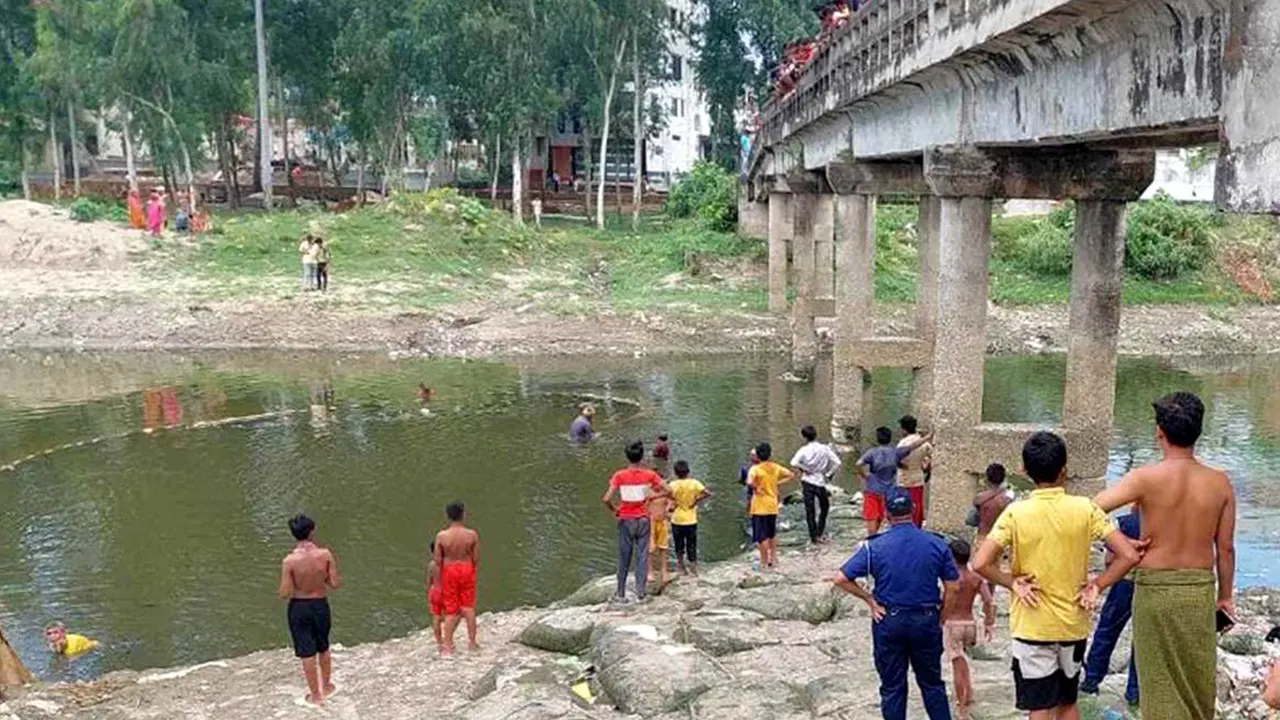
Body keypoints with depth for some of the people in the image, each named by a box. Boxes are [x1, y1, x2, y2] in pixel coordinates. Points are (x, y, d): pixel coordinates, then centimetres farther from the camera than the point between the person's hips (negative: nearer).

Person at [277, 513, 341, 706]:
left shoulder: (289, 561, -21)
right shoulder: (325, 554, -17)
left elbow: (285, 593, -17)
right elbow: (335, 584, -12)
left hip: (299, 607, -2)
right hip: (320, 605, 2)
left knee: (307, 653, 12)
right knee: (323, 649, 24)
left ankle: (315, 695, 25)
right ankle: (326, 686, 41)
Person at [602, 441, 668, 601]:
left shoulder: (619, 476, -12)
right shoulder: (649, 475, -8)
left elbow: (606, 499, -18)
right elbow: (667, 491, -9)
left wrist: (614, 509, -1)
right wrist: (652, 496, 3)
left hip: (625, 520, 0)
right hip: (643, 519, 0)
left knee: (624, 557, 10)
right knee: (642, 556, 8)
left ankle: (621, 593, 15)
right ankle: (640, 592, 7)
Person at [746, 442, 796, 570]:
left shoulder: (756, 469, -15)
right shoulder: (775, 467, 3)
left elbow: (750, 482, -33)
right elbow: (791, 475, 9)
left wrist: (756, 489, -15)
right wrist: (777, 483, 7)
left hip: (760, 507, -6)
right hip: (773, 506, 6)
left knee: (762, 536, 1)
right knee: (772, 534, 21)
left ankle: (765, 562, 4)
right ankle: (773, 558, 26)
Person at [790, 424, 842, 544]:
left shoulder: (804, 450, -8)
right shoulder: (825, 449, -4)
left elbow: (794, 463, -22)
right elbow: (837, 462, -8)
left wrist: (803, 469, -6)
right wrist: (829, 474, 1)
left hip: (807, 481, -1)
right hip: (820, 481, 1)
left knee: (809, 510, 6)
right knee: (824, 507, 18)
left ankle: (813, 536, 6)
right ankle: (820, 533, 12)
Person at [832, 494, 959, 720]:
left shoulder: (874, 546, -9)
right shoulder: (937, 544, -5)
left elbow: (841, 579, -12)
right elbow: (952, 587, -2)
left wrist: (869, 600, -2)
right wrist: (940, 616, 10)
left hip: (889, 620, -1)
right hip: (926, 620, 1)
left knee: (892, 687, 10)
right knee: (932, 683, 17)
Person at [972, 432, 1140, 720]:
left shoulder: (1015, 513, -12)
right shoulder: (1085, 508, -7)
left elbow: (981, 563, -20)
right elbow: (1129, 555, -10)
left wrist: (1013, 583, -5)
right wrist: (1097, 585, -1)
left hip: (1031, 627, -2)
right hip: (1073, 625, 3)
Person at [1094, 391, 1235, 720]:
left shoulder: (1146, 478, -14)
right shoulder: (1220, 482, -3)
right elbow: (1225, 548, 4)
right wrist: (1225, 595, 16)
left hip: (1155, 589, -3)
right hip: (1200, 590, 3)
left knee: (1161, 682, 8)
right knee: (1198, 679, 18)